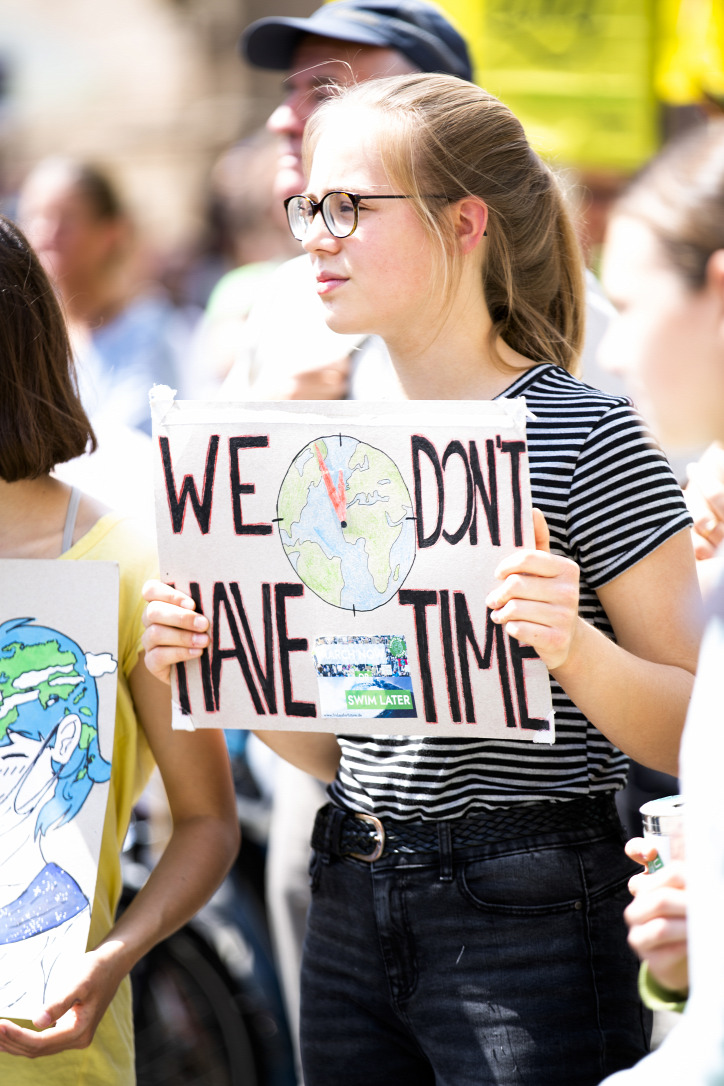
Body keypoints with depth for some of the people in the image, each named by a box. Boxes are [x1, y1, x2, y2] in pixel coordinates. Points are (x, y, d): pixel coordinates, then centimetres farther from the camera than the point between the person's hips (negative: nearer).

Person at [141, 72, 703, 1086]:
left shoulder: (585, 437, -10)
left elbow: (695, 733, -12)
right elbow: (337, 747, 14)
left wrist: (577, 650, -29)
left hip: (530, 924, -6)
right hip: (351, 915, 6)